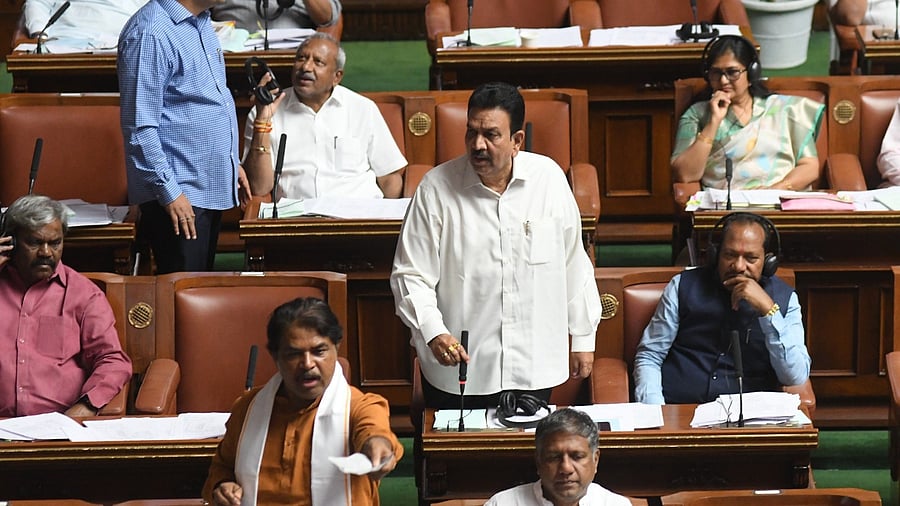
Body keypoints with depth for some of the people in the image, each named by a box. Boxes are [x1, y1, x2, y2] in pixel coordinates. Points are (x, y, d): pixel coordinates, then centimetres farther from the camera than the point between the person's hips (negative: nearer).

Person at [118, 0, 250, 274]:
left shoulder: (200, 22, 11)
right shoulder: (151, 33, -19)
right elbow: (140, 127, -21)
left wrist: (231, 163, 21)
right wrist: (169, 191, -21)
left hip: (211, 187, 9)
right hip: (179, 195, -9)